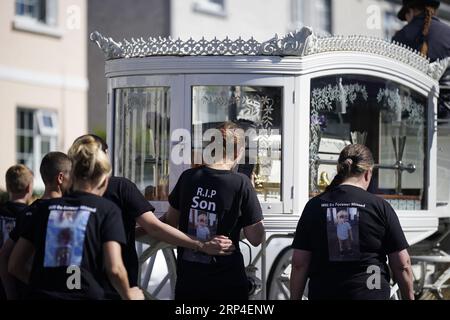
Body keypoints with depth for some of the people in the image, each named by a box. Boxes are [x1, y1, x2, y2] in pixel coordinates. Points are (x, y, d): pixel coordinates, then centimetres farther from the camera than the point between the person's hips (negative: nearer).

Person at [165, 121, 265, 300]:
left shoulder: (188, 177, -2)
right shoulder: (241, 183, -12)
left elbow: (170, 222, 9)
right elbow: (256, 238, -8)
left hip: (187, 279, 3)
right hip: (227, 285, -3)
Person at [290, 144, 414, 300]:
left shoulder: (314, 206, 3)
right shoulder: (380, 206, -2)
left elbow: (299, 263, 2)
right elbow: (402, 265, -1)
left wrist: (295, 298, 11)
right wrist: (409, 297, 11)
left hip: (322, 293, 2)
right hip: (370, 294, -2)